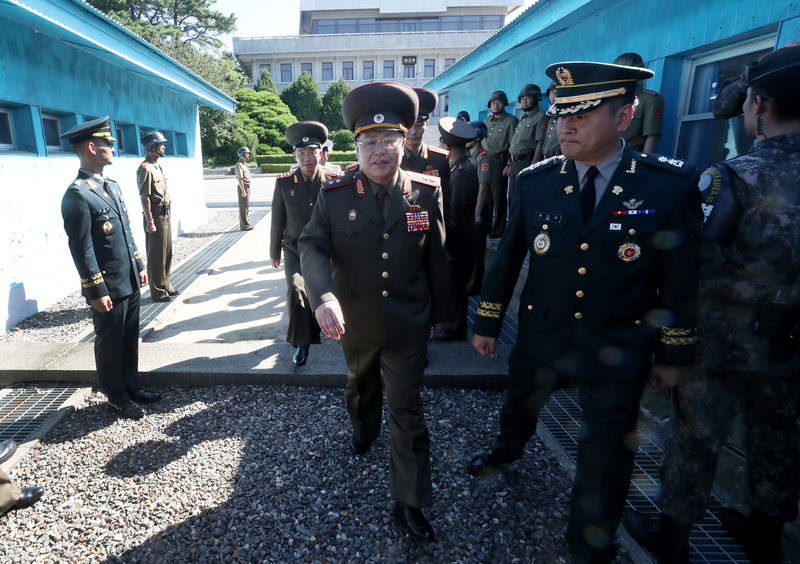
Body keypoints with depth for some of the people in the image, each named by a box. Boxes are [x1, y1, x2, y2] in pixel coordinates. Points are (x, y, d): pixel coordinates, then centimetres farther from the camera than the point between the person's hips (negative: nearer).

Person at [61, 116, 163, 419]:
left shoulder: (112, 186, 11)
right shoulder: (77, 194, -16)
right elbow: (81, 248, -18)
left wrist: (139, 266, 16)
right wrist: (96, 291, -17)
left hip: (129, 282, 8)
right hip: (107, 288, -8)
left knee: (130, 339, 18)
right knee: (110, 344, 9)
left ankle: (132, 385, 34)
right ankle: (116, 398, 25)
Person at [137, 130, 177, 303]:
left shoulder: (157, 166, 15)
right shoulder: (145, 169, -14)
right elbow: (145, 197, -18)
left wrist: (166, 216, 18)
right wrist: (150, 222, -21)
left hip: (165, 215, 9)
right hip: (155, 216, -9)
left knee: (166, 253, 15)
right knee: (156, 256, -2)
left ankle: (166, 286, 26)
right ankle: (157, 292, 7)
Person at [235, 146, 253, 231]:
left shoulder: (244, 163, 15)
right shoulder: (239, 165, -15)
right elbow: (240, 179, -21)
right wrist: (243, 191, -25)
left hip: (247, 187, 10)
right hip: (243, 187, -10)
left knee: (246, 206, 14)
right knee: (244, 207, -6)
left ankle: (246, 223, 22)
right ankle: (244, 225, -3)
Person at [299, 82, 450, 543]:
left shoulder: (427, 192, -9)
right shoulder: (335, 195, -10)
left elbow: (436, 259, -2)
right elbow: (313, 247, -17)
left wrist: (440, 313, 7)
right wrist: (324, 296, -36)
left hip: (409, 327, -1)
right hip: (354, 323, 2)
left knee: (408, 410, 5)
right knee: (362, 386, 28)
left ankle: (410, 502, 22)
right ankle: (364, 431, 61)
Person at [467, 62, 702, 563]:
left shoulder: (671, 186, -13)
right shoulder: (535, 182, -8)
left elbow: (681, 278, -6)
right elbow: (507, 257, -1)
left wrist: (674, 353, 0)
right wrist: (488, 323, 3)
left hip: (618, 351, -1)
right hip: (540, 338, 2)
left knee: (606, 455, 14)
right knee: (519, 406, 26)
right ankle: (508, 450, 62)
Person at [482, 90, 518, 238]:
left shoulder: (511, 120, 0)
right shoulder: (486, 121, 19)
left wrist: (509, 164, -14)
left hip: (500, 160, -5)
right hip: (486, 159, 6)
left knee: (498, 195, -5)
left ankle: (499, 228, 2)